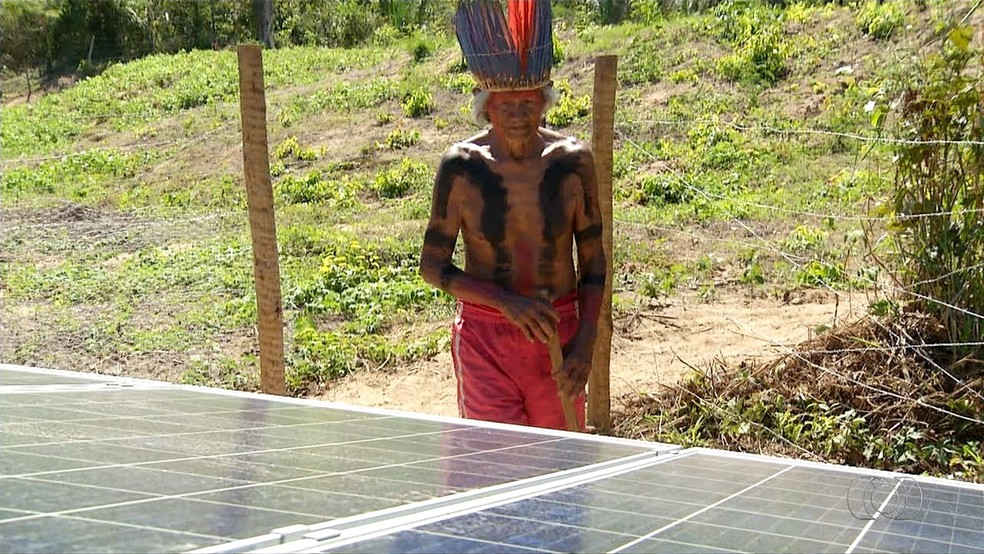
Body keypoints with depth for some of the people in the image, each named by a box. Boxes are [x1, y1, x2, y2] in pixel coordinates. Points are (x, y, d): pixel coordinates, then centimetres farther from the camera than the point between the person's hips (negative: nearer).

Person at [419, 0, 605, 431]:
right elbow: (432, 266, -4)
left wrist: (586, 343, -7)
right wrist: (507, 302, -16)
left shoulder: (573, 161, -3)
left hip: (559, 336, 2)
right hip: (485, 336, -2)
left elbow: (593, 263, 4)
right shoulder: (462, 166, -8)